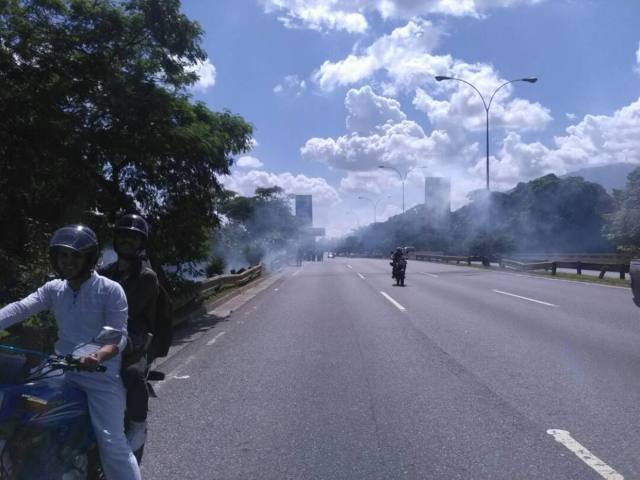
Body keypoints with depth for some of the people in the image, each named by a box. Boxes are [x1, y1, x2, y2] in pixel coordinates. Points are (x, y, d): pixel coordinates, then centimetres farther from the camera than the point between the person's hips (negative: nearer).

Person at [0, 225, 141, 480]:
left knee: (112, 444, -10)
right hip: (62, 371, 6)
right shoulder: (53, 288, 7)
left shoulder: (110, 290, -9)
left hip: (101, 374, -5)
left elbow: (119, 335, -14)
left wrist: (99, 356, -35)